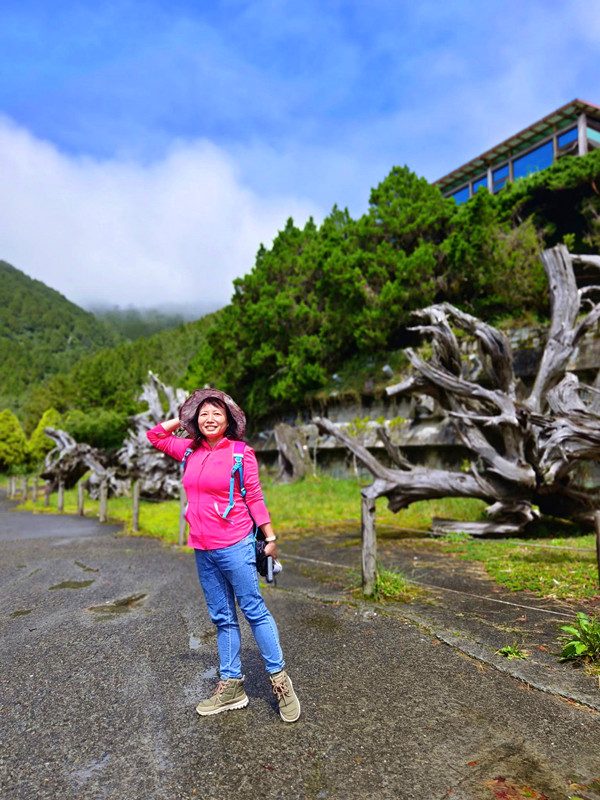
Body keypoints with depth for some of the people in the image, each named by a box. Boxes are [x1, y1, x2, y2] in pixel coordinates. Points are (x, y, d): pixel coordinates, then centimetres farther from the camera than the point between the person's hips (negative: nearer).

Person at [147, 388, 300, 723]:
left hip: (235, 546, -6)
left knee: (255, 611, 1)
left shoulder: (241, 454, -7)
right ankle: (231, 687, 25)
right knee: (222, 618, 14)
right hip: (203, 550, 6)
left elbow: (255, 498, -5)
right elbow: (155, 435, 21)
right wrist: (183, 419, 12)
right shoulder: (191, 451, 7)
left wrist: (271, 538, -6)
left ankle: (280, 679, 16)